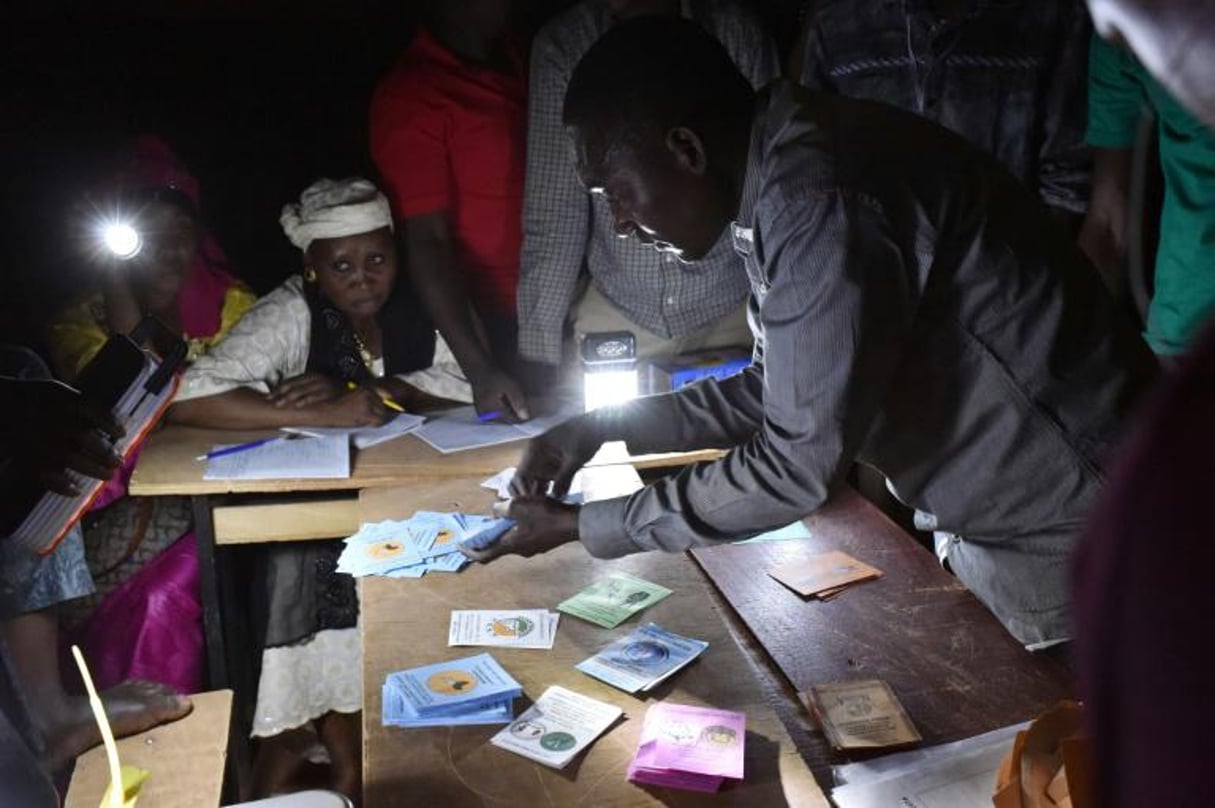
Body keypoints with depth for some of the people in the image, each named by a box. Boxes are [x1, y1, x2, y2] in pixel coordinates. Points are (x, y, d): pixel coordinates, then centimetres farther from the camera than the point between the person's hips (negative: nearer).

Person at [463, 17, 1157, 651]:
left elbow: (799, 464, -26)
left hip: (1062, 535, -9)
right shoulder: (784, 170, 1)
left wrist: (583, 527, -16)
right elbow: (780, 391, 10)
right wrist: (605, 426, 4)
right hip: (976, 516, 9)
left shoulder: (817, 197, -29)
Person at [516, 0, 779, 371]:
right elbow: (554, 214, -10)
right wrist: (539, 355, -13)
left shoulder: (739, 33, -11)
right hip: (615, 311, 1)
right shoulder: (561, 46, -11)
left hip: (730, 311, 0)